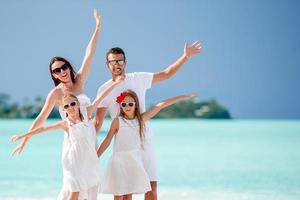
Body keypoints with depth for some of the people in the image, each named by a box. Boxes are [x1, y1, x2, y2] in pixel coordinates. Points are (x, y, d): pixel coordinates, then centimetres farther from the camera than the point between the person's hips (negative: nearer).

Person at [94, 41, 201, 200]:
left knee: (152, 186, 0)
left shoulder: (138, 79, 4)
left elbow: (166, 74, 11)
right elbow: (98, 121, 1)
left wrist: (185, 56, 3)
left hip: (144, 140, 1)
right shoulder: (104, 90, 1)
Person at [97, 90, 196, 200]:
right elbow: (107, 140, -1)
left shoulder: (141, 119, 2)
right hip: (119, 161, -3)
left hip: (134, 161, 3)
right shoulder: (117, 121, -6)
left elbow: (160, 105, 2)